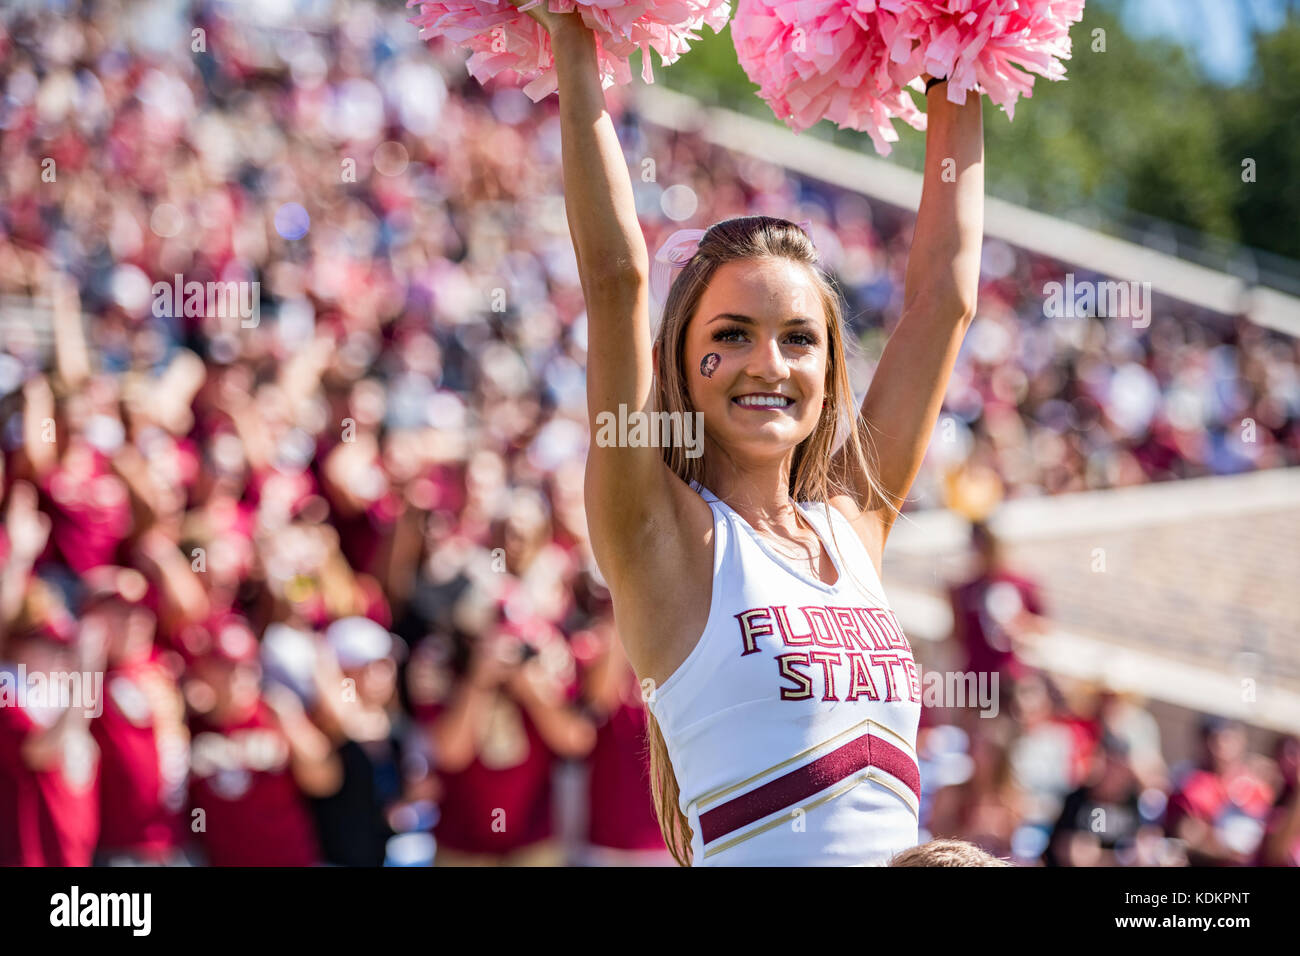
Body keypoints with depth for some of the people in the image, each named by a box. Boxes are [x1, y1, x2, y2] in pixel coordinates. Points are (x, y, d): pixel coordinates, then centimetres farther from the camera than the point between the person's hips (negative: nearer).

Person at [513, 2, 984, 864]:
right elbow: (616, 277, -6)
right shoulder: (665, 533, 1)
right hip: (752, 858, -4)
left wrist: (956, 95, 21)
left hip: (903, 849, 4)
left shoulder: (855, 519, 12)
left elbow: (946, 293, 18)